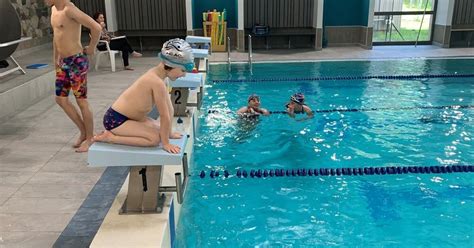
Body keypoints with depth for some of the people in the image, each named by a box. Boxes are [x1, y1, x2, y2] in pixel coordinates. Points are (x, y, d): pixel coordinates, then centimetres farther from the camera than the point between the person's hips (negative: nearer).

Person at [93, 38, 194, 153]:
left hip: (124, 116, 10)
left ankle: (114, 133, 18)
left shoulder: (157, 73, 2)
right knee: (155, 138, -16)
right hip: (115, 120, -10)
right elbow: (164, 116, -21)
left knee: (158, 129, 16)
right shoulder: (157, 82, -28)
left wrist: (169, 133, 12)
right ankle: (110, 137, -8)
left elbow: (169, 109, 6)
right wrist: (166, 143, -14)